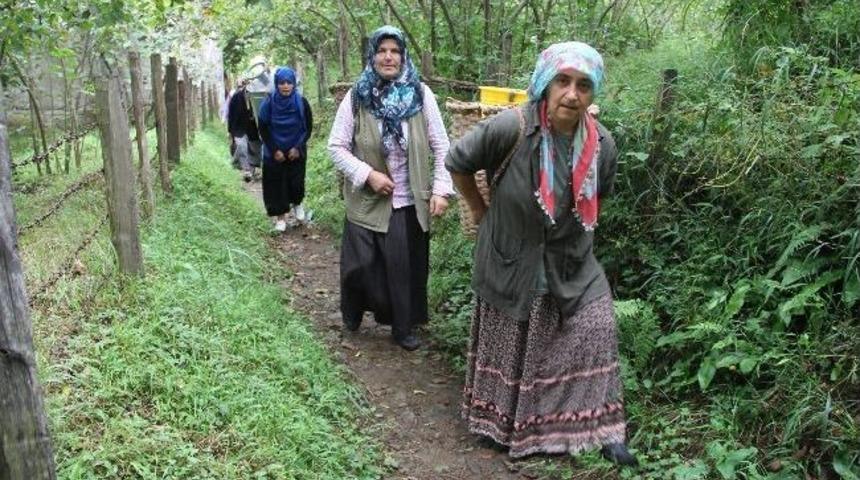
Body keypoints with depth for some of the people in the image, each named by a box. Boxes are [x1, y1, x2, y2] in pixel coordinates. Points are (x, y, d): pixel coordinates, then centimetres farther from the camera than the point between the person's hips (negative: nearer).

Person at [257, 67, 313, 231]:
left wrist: (298, 147, -12)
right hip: (274, 153, 0)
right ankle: (281, 215, 19)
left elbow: (308, 127, -3)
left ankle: (297, 203, 35)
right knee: (276, 183, 4)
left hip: (297, 151, 0)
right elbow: (263, 129, -5)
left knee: (296, 181, 3)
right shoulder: (268, 103, -13)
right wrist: (274, 150, -11)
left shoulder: (301, 102, -12)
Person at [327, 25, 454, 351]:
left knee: (407, 267, 8)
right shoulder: (356, 97, -4)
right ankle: (353, 315, 35)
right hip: (367, 202, 0)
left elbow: (441, 147, 1)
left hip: (410, 202, 1)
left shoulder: (421, 95, -2)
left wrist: (441, 190, -7)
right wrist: (368, 174, -14)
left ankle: (404, 328, 27)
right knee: (361, 266, 5)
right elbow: (336, 147, -2)